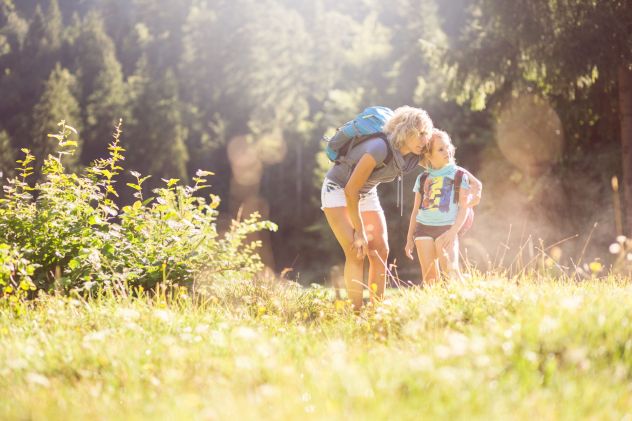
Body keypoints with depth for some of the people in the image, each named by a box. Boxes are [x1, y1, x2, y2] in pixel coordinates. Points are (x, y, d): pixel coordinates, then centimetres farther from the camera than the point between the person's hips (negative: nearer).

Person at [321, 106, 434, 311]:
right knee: (356, 252, -19)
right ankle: (356, 312, -18)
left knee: (380, 252, -2)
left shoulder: (413, 158, -13)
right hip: (339, 190, -7)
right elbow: (350, 191, -28)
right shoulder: (380, 149, -34)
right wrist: (359, 231, -20)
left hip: (367, 194, 7)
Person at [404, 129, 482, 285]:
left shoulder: (459, 175, 4)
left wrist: (453, 232, -14)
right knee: (430, 276, -5)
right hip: (423, 227, 3)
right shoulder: (422, 178, 13)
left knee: (451, 269, -19)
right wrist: (409, 238, 16)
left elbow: (464, 208, -1)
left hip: (447, 228, -3)